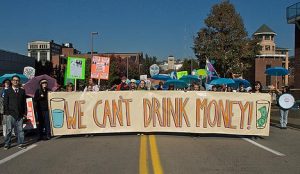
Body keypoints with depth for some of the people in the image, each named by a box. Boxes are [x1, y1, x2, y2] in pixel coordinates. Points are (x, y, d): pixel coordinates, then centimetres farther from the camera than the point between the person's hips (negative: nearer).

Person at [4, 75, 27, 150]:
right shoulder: (8, 91, 7)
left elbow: (24, 102, 11)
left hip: (20, 114, 2)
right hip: (10, 114, -2)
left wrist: (25, 112, 5)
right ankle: (7, 144, 13)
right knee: (9, 130, 2)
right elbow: (5, 103, 4)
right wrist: (6, 112, -5)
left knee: (20, 130, 2)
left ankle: (20, 144, 9)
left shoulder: (22, 91, 13)